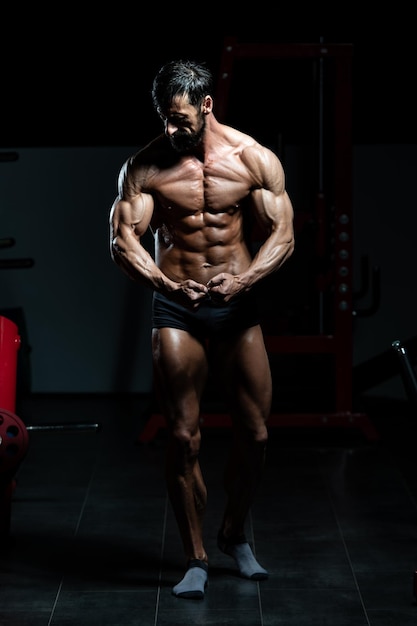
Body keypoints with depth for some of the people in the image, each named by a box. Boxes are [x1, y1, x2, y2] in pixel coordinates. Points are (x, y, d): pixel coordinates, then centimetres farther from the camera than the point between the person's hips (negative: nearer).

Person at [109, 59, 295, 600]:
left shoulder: (255, 160, -2)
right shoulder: (145, 166, -3)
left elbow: (283, 234, -5)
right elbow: (123, 240, -8)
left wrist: (242, 280, -22)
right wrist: (168, 284, -24)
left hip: (238, 308, 1)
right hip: (176, 310, -1)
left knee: (254, 433, 6)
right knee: (183, 438, -5)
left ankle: (235, 535, 31)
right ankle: (196, 560, 8)